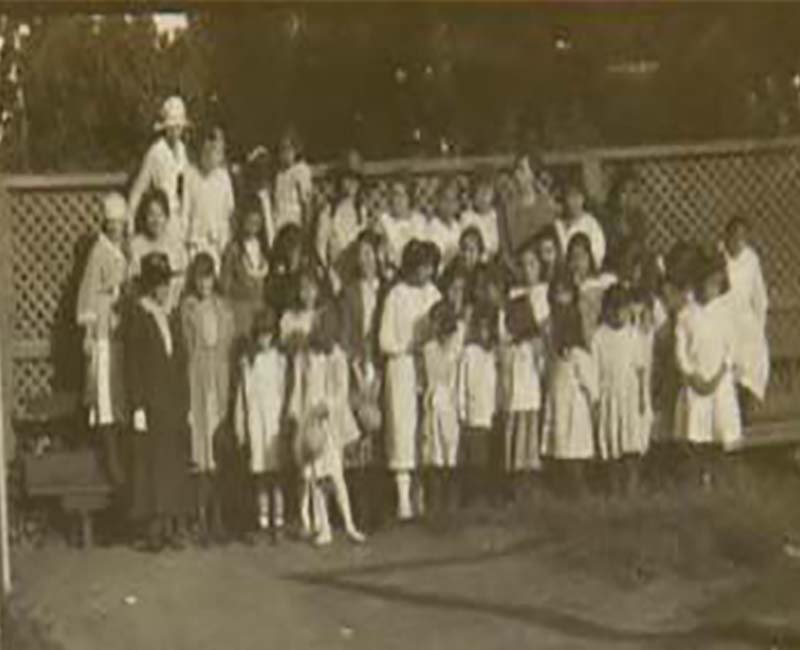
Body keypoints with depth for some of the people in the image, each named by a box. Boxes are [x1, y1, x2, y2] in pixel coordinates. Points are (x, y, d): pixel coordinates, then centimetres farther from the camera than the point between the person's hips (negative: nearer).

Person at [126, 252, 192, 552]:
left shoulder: (169, 319, 15)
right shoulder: (138, 317, -4)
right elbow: (132, 366, -8)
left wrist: (185, 404, 11)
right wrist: (137, 407, -13)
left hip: (175, 404, 6)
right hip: (151, 404, -6)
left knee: (175, 465, 4)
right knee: (152, 462, -6)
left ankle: (172, 527, 7)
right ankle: (154, 529, -4)